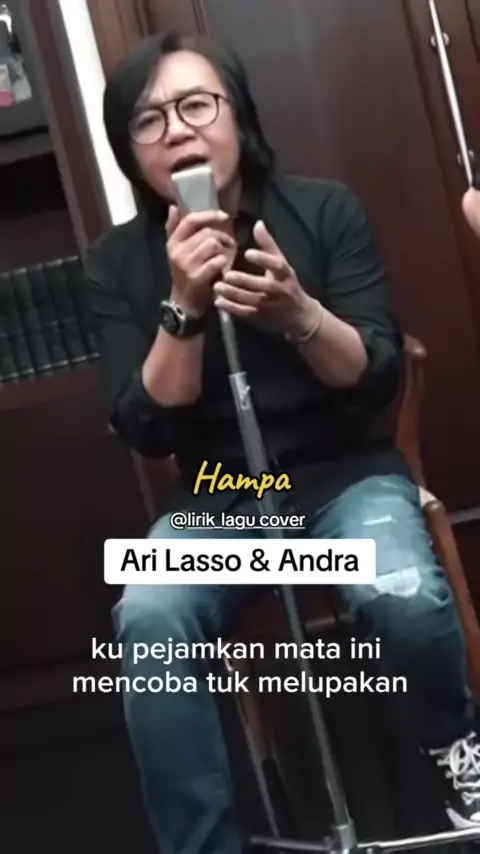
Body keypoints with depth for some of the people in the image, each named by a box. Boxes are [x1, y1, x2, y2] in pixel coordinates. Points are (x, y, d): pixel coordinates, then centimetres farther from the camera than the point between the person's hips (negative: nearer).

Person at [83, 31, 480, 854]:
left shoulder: (325, 209, -5)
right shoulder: (118, 260, -3)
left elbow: (380, 379, -8)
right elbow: (146, 431, -8)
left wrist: (298, 311, -28)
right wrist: (184, 306, -22)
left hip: (347, 471, 0)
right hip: (216, 496, 1)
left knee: (403, 597, -31)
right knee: (146, 620, -30)